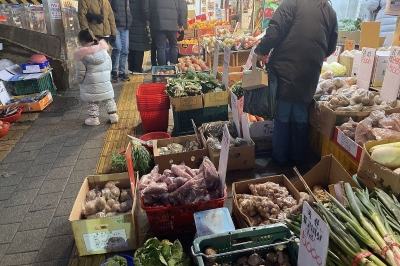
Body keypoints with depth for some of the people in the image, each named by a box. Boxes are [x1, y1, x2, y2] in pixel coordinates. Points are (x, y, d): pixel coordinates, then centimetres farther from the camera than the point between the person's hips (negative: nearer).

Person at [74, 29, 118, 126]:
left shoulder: (83, 55, -14)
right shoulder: (104, 50, -1)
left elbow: (80, 72, -11)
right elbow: (109, 66, 6)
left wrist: (79, 81, 6)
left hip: (91, 85, -4)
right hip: (105, 82, 4)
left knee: (93, 102, 9)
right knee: (109, 99, 14)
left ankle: (94, 118, 17)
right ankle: (113, 115, 17)